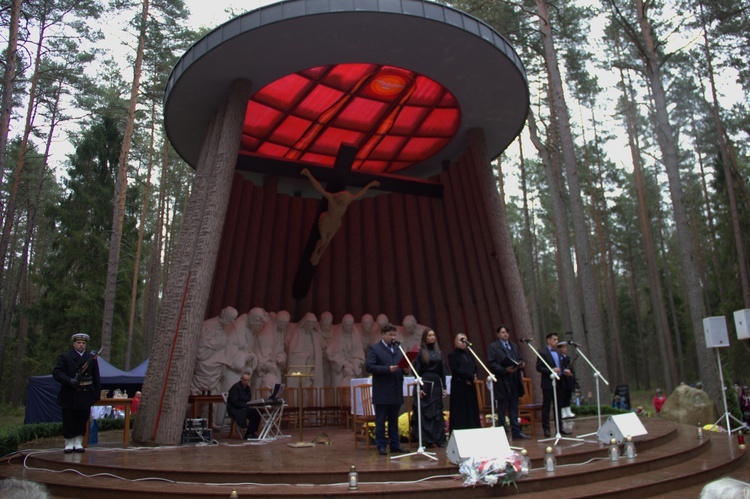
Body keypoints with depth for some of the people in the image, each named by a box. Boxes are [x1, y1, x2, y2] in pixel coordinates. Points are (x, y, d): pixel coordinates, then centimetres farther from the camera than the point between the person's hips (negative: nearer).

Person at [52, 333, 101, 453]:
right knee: (69, 421, 4)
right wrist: (70, 381, -22)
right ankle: (69, 443, 17)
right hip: (69, 395, -2)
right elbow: (57, 373, -7)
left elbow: (96, 378, 9)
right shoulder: (65, 357, 3)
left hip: (85, 395, 2)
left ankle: (78, 443, 17)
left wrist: (96, 394, 3)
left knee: (82, 420, 6)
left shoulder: (92, 358, 9)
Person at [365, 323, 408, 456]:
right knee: (380, 420, 2)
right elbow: (369, 366, -14)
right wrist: (388, 369, -22)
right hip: (382, 392, -6)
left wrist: (405, 369, -5)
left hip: (396, 391, 6)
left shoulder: (398, 349, 16)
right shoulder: (374, 349, -4)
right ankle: (381, 446, 10)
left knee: (394, 420, 13)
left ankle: (395, 444, 19)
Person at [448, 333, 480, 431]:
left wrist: (473, 377, -8)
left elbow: (475, 368, 13)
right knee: (460, 412, -5)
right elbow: (455, 370, -12)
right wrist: (470, 377, -12)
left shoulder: (468, 354, 17)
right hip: (459, 387, -6)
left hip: (470, 386, 6)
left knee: (472, 411, 6)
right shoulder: (452, 355, -2)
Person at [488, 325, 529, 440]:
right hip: (502, 382, -6)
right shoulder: (493, 347, -3)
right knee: (502, 408, 2)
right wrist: (505, 370, -20)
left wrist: (521, 364, -3)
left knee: (514, 408, 10)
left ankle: (516, 431, 16)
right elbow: (491, 364, -11)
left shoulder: (514, 346, 18)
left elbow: (519, 359, 20)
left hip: (514, 380, 6)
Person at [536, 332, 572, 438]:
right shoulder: (543, 352, -6)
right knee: (546, 407, 0)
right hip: (548, 383, -6)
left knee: (558, 406, 10)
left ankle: (560, 427, 17)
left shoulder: (558, 353, 14)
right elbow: (538, 367, -12)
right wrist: (551, 371, -19)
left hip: (558, 383, 7)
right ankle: (546, 429, 4)